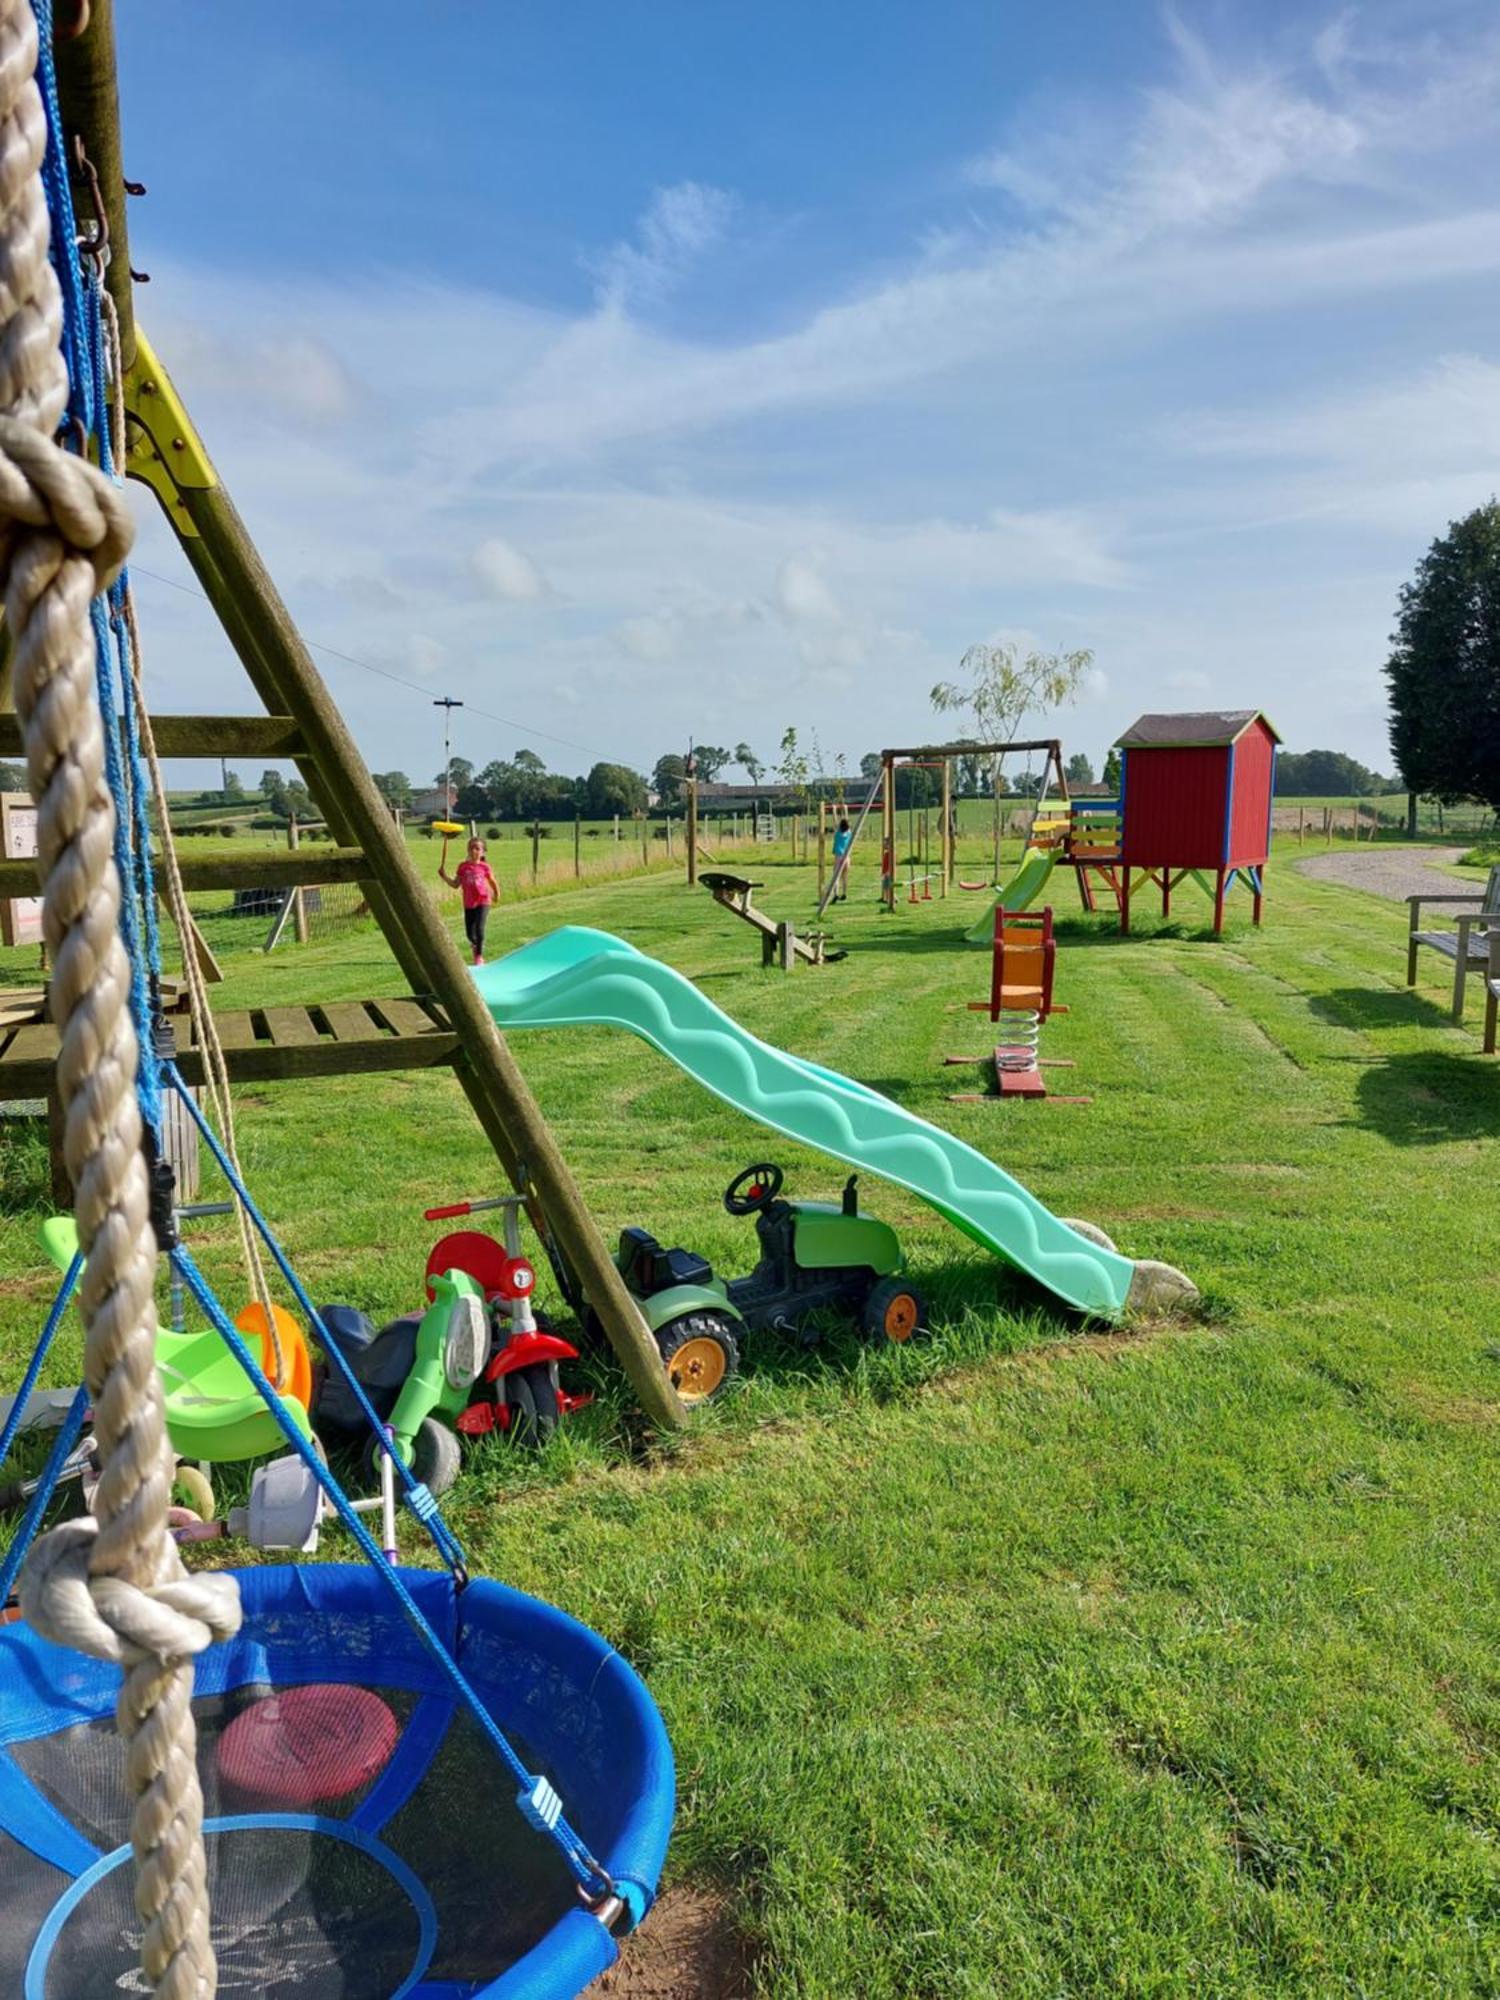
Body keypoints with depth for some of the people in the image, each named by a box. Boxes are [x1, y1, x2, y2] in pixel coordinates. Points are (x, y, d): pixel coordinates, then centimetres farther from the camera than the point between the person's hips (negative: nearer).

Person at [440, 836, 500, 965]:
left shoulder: (484, 867, -3)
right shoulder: (463, 866, 1)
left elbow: (492, 882, 11)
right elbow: (455, 884, 4)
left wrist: (496, 895, 13)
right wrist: (444, 876, -7)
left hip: (483, 902, -2)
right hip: (468, 904, 2)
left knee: (479, 929, -15)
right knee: (470, 933, 7)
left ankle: (479, 956, -1)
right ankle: (475, 945, 42)